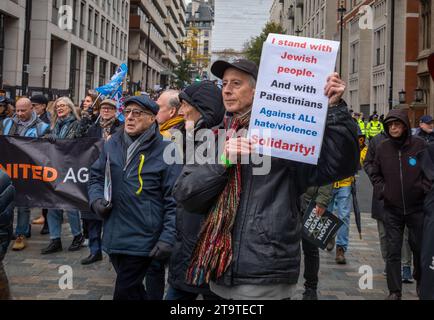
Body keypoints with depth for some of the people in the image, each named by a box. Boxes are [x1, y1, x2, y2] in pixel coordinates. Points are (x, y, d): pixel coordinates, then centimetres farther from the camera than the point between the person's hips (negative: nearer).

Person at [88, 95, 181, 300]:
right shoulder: (112, 144, 5)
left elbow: (174, 200, -10)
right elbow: (96, 177, 17)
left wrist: (168, 238, -14)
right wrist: (97, 199, -2)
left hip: (142, 239, -5)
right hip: (114, 236, 6)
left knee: (125, 293, -2)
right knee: (133, 289, 20)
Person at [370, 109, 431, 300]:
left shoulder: (419, 145, -7)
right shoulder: (382, 148, 0)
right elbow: (376, 174, 13)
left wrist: (424, 187, -10)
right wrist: (381, 190, -1)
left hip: (417, 208, -1)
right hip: (392, 209, 1)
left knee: (419, 247, 13)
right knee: (393, 251, 2)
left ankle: (421, 281, 37)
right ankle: (394, 291, 11)